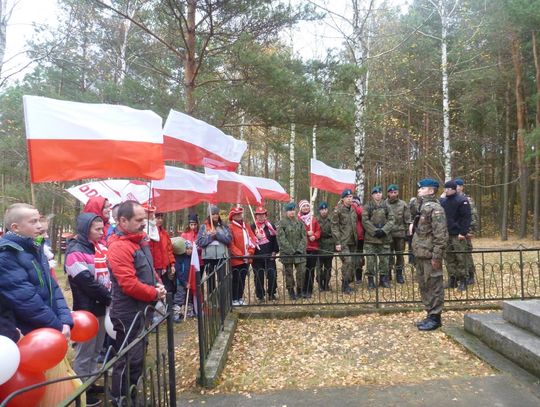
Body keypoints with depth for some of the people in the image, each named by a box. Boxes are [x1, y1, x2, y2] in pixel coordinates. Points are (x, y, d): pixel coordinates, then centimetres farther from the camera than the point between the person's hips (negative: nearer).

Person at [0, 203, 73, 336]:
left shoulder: (34, 249, 10)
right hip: (25, 336, -7)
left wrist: (65, 319, -6)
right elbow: (26, 300, -22)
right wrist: (58, 326, -15)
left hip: (47, 331, 8)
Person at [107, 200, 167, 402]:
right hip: (129, 314, -10)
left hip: (142, 310, 10)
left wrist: (158, 284, 1)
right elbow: (129, 285, -27)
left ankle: (133, 395, 36)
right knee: (129, 360, 3)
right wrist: (154, 294, -15)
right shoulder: (119, 246, -22)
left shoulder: (139, 239, 8)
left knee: (137, 356, 21)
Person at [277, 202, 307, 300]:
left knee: (302, 272, 0)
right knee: (289, 273, 6)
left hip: (300, 253, 3)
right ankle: (291, 293, 18)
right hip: (287, 254, -3)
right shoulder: (282, 223, -4)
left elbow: (304, 237, 5)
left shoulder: (299, 222, 9)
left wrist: (300, 249, -8)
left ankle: (299, 291, 18)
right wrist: (291, 250, -14)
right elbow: (281, 239, -10)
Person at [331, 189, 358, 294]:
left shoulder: (353, 209, 13)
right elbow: (334, 227, -10)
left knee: (352, 263, 9)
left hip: (352, 242, 7)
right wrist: (337, 242, -14)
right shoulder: (338, 210, -7)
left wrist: (356, 238, 16)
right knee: (347, 262, -16)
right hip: (343, 242, -7)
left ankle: (347, 284, 24)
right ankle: (345, 286, -5)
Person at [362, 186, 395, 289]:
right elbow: (365, 221, -6)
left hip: (384, 237, 2)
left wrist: (383, 230, -12)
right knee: (371, 259, -1)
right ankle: (370, 280, 9)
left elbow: (391, 220, 2)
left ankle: (383, 279, 20)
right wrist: (375, 231, -14)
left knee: (384, 259, 6)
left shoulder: (386, 206, 8)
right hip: (370, 238, -2)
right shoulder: (368, 206, 1)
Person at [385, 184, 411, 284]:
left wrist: (408, 232, 0)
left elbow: (407, 220, 4)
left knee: (400, 255, 7)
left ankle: (399, 274, 18)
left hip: (400, 233, 1)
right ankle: (388, 274, 13)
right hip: (387, 234, -1)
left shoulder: (403, 204, 3)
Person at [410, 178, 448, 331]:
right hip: (420, 255, 10)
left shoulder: (435, 208, -15)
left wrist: (436, 256, -21)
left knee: (433, 286, 0)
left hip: (430, 255, -10)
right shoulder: (422, 207, 14)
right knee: (423, 286, 15)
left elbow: (441, 235, -20)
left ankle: (435, 317, 9)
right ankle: (430, 314, 26)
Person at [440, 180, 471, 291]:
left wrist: (463, 232, -17)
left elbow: (466, 218, -12)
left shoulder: (462, 201, -8)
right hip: (446, 234, 6)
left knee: (460, 258, -3)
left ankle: (462, 281, 6)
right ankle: (452, 280, 18)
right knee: (449, 258, 10)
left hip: (458, 235, -6)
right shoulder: (443, 201, 12)